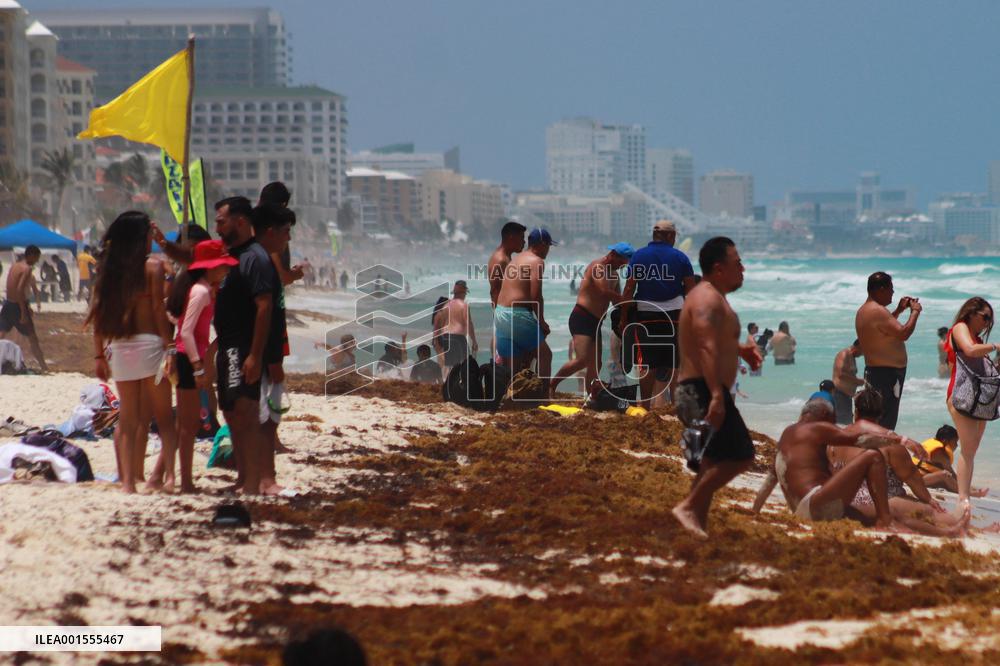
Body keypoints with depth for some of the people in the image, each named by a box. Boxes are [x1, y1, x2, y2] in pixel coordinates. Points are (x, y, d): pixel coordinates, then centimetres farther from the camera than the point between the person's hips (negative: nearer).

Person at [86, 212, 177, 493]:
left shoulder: (107, 268, 8)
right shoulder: (152, 266, -5)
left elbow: (98, 313, 7)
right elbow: (159, 311, -10)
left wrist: (100, 355, 11)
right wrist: (170, 348, -7)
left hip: (118, 348, 4)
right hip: (148, 343, -4)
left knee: (127, 419, 10)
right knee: (164, 417, 4)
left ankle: (128, 479, 7)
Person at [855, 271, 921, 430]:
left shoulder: (863, 311, 13)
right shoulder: (877, 311, -20)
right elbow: (903, 333, -24)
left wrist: (898, 310, 27)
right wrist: (915, 312, -10)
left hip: (873, 370, 11)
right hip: (887, 374, -11)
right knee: (886, 423, -11)